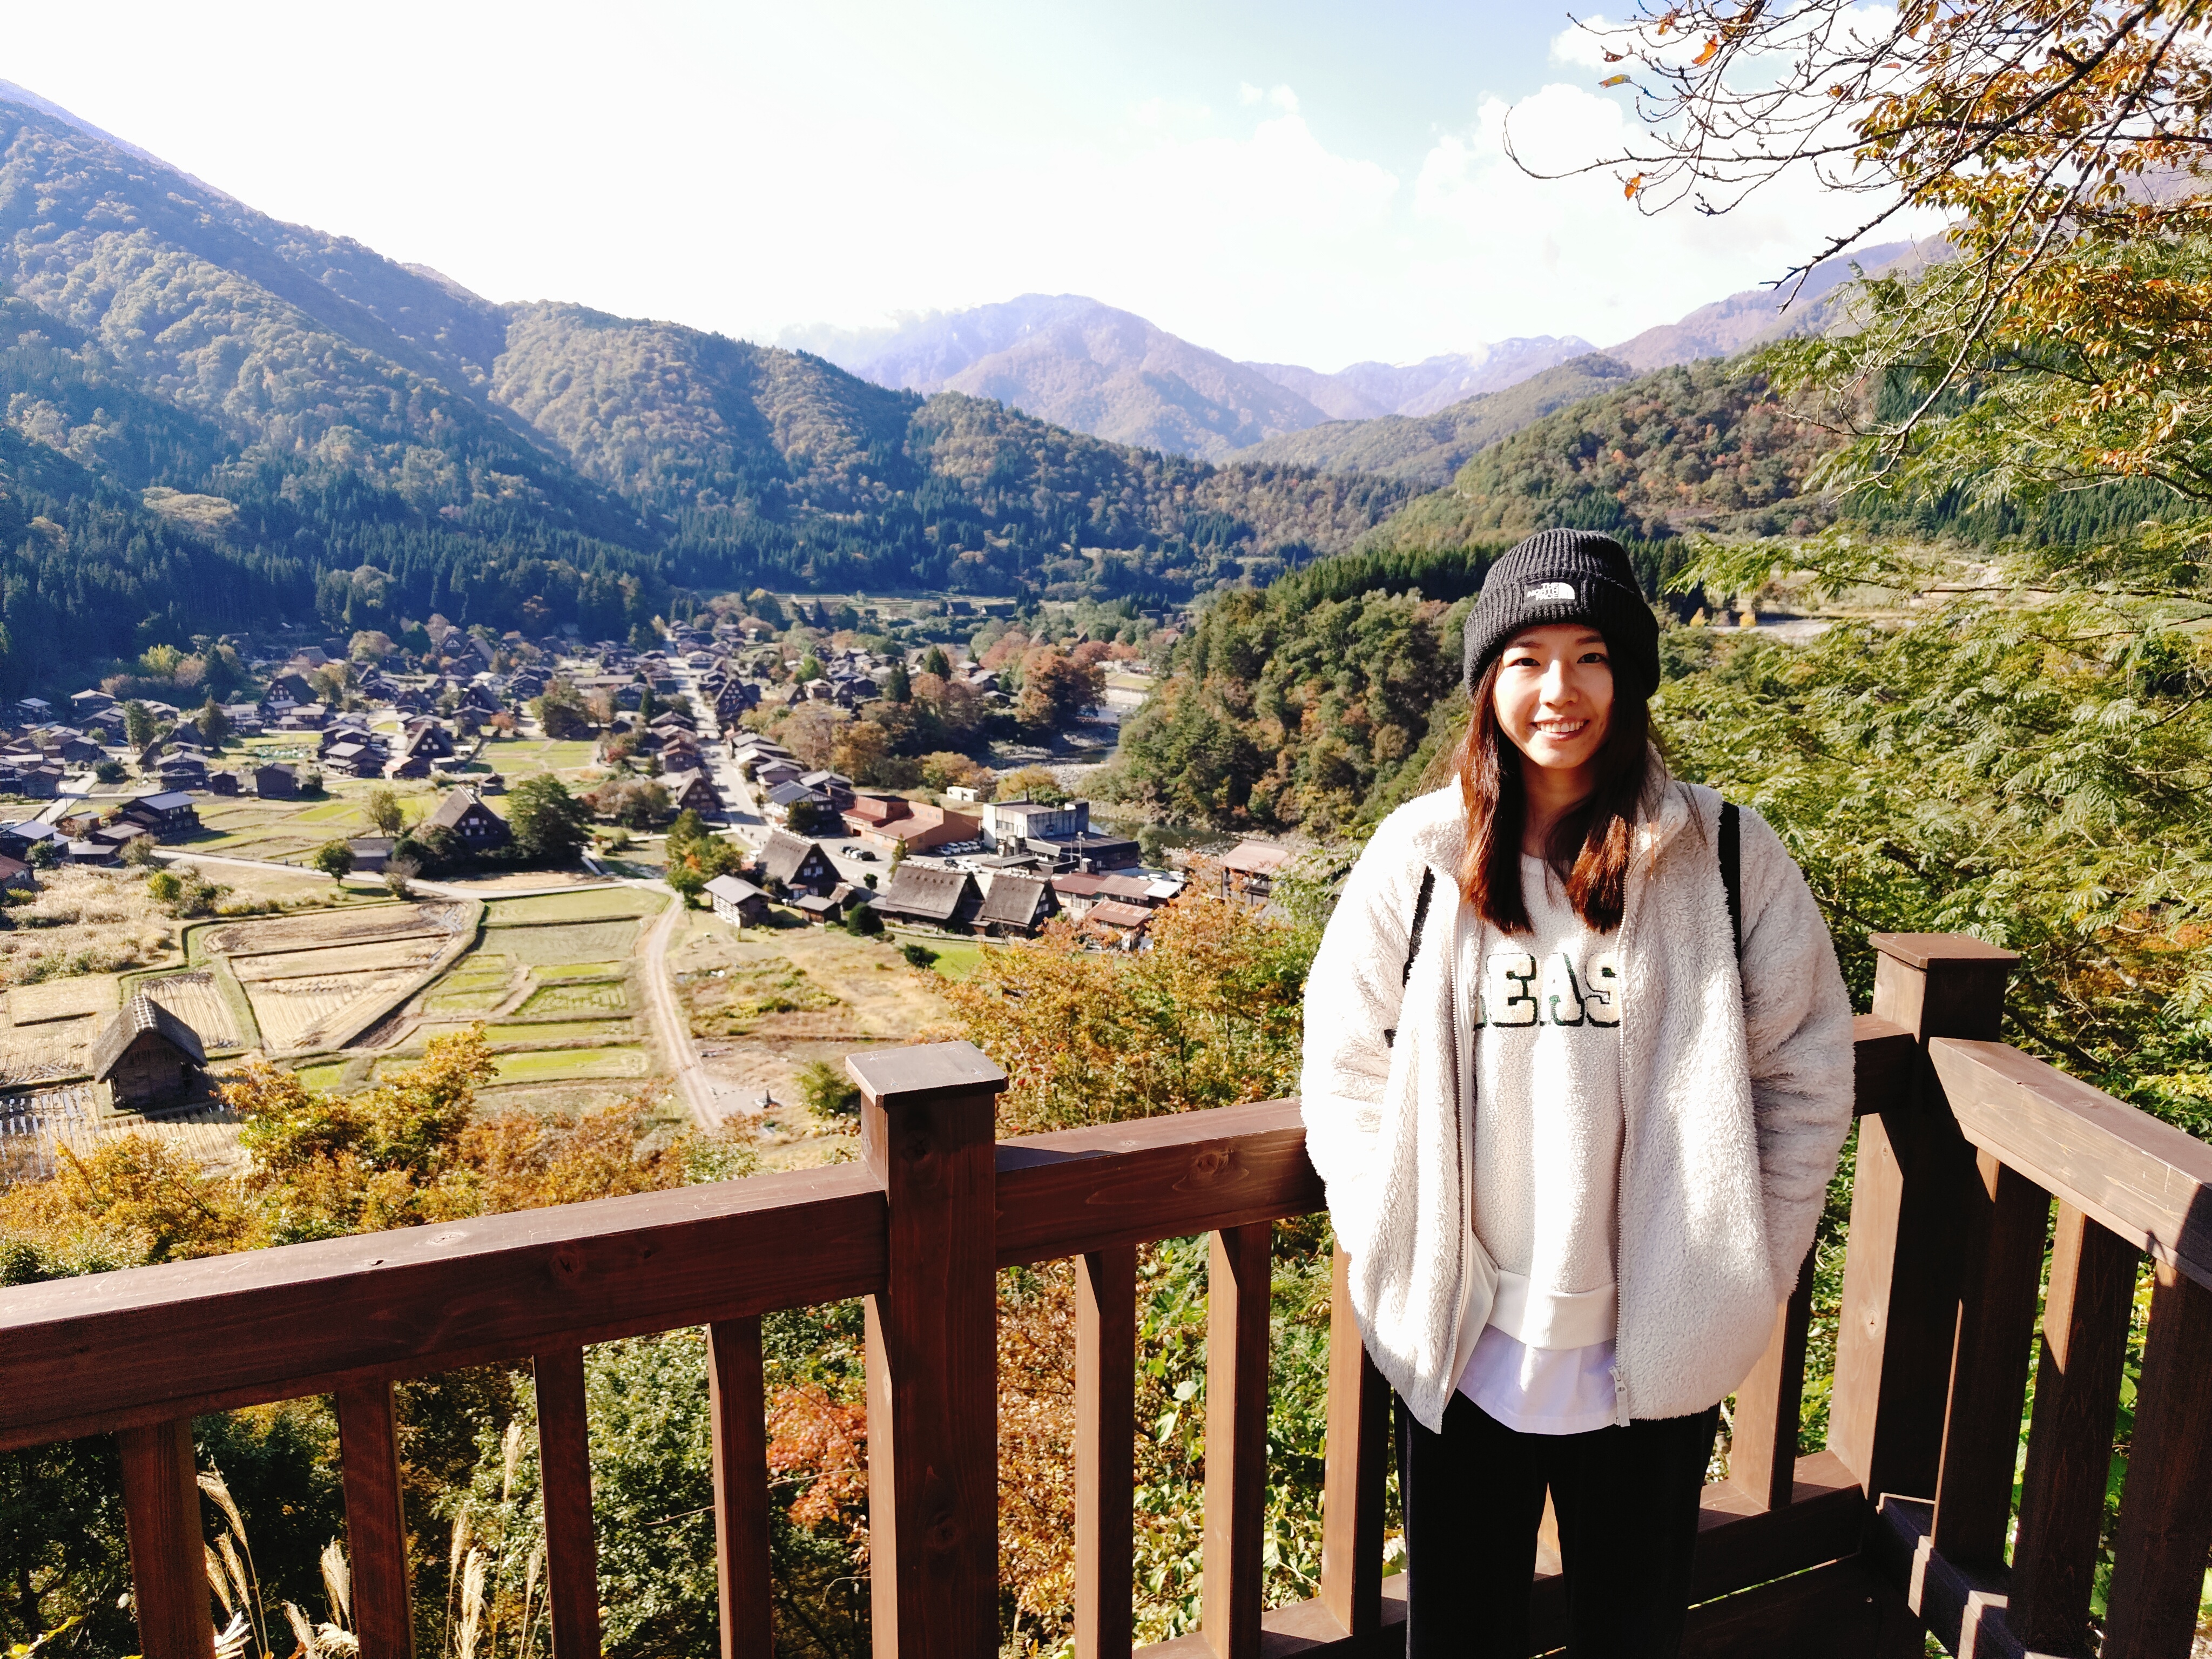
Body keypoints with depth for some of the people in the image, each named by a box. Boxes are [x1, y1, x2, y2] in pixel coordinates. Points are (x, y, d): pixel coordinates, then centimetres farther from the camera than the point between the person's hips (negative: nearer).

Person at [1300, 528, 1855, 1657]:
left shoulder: (1728, 858, -6)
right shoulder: (1418, 857, -5)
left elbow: (1804, 1075, 0)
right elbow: (1347, 1066, 1)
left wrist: (1745, 1274, -3)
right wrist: (1395, 1254, -6)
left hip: (1654, 1353, 0)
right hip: (1458, 1343, 1)